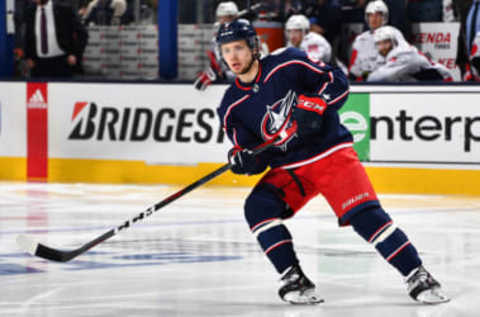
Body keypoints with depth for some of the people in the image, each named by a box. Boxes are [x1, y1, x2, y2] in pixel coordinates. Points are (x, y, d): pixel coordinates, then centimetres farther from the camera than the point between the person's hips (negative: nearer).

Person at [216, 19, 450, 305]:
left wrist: (313, 105, -23)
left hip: (331, 152, -4)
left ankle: (417, 276, -15)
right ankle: (293, 279, -12)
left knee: (364, 213, -18)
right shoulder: (231, 107, 3)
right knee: (258, 208, -20)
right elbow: (245, 147, 5)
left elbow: (337, 81, -7)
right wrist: (242, 158, -18)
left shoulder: (287, 65, -8)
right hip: (287, 168, 4)